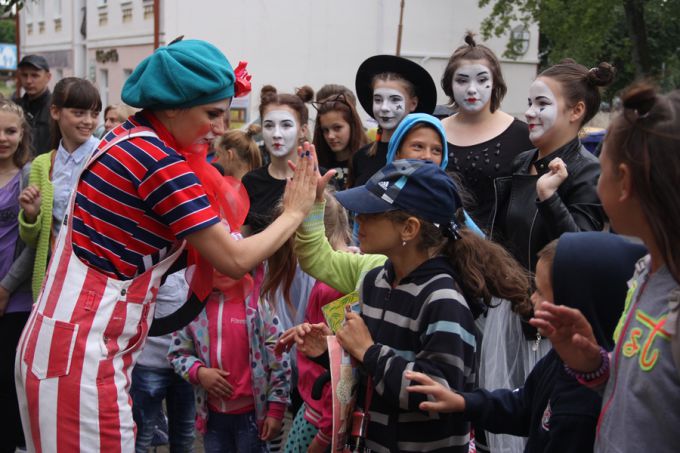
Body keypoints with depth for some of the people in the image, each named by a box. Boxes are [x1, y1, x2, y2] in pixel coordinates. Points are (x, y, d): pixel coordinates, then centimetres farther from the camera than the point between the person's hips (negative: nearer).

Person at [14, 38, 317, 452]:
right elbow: (234, 260, -13)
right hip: (80, 352, -9)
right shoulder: (159, 161, -19)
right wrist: (295, 211, 0)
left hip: (71, 339, 9)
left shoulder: (131, 139, 9)